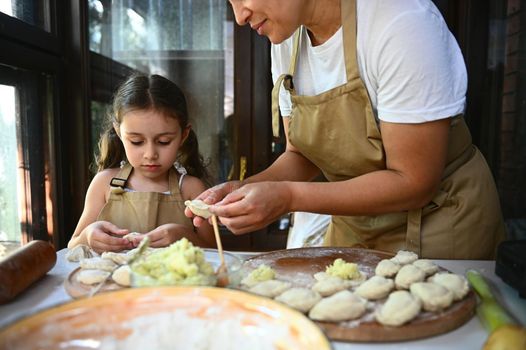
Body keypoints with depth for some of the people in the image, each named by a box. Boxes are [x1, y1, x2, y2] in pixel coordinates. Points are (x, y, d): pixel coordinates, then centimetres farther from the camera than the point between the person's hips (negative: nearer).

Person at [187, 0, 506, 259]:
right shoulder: (286, 40, -4)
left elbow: (414, 182, -24)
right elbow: (301, 156, 2)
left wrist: (289, 197, -29)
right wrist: (242, 190, -16)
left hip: (436, 220, -5)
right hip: (353, 224, 6)